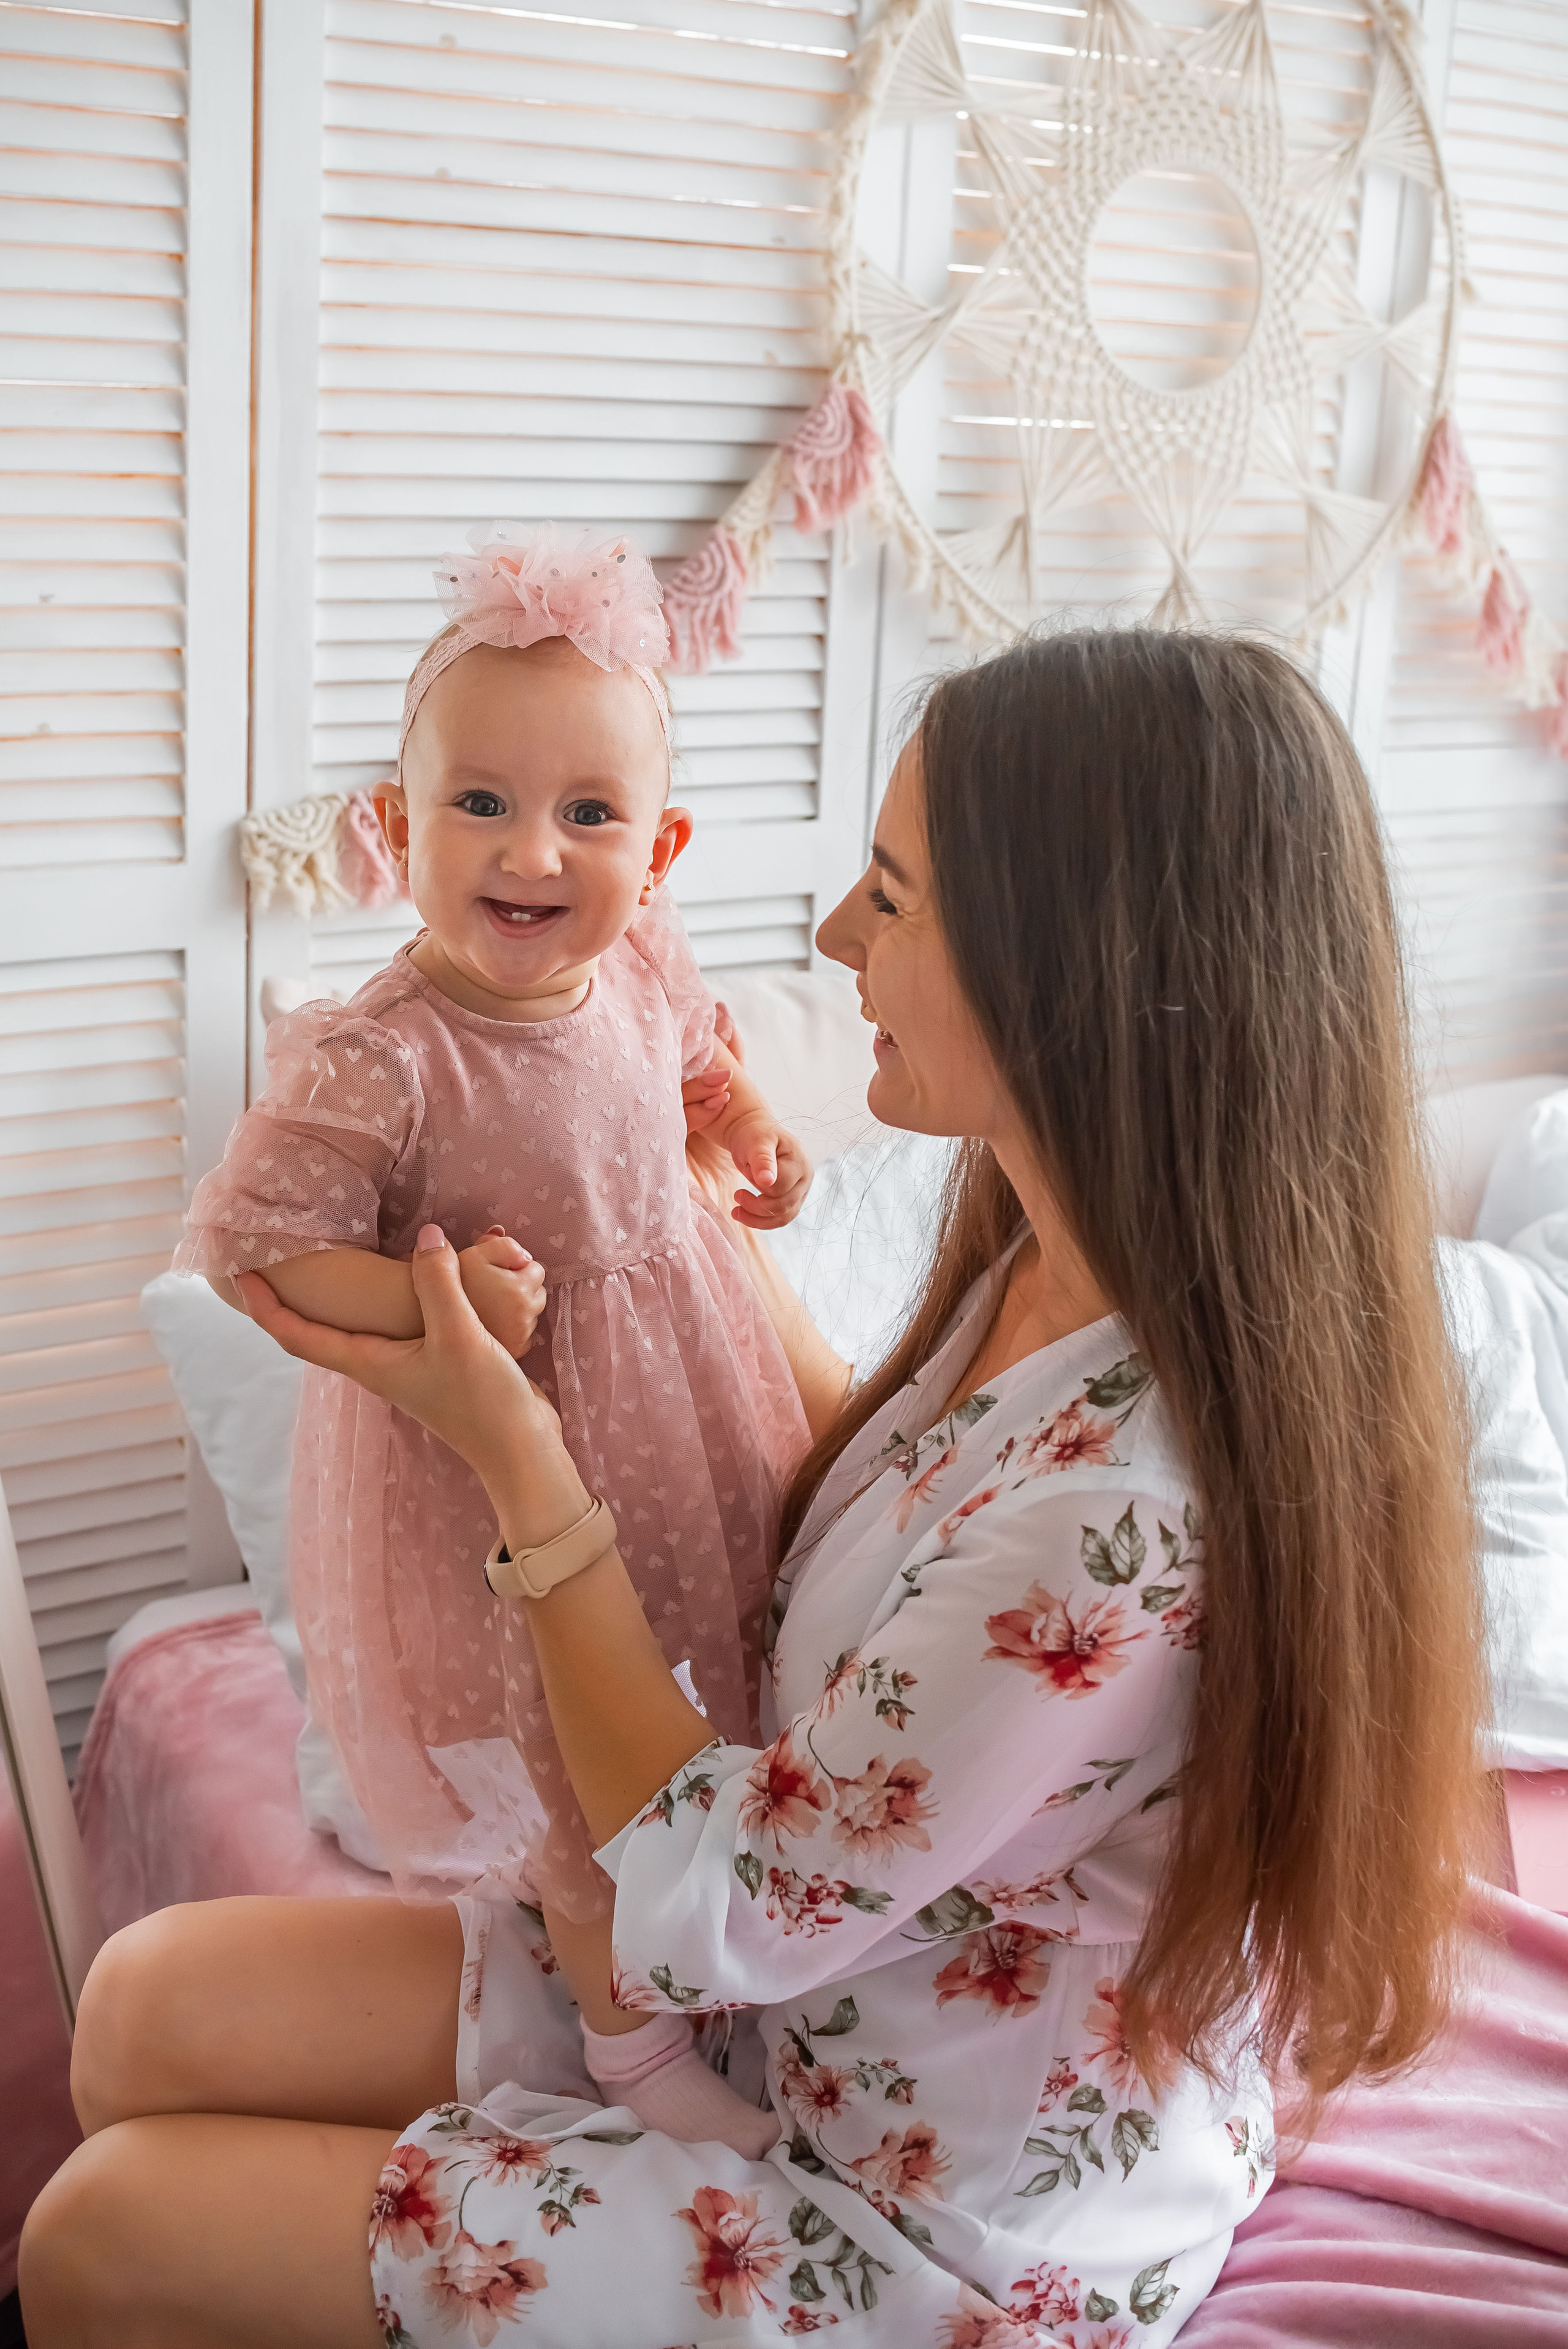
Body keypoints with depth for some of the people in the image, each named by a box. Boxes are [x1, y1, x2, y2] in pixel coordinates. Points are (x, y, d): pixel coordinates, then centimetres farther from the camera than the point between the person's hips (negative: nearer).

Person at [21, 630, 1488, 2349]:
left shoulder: (1139, 1496, -35)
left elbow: (712, 1909, -24)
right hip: (814, 2006, 8)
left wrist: (513, 1450, -17)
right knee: (147, 2005, 6)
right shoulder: (1048, 1276, -6)